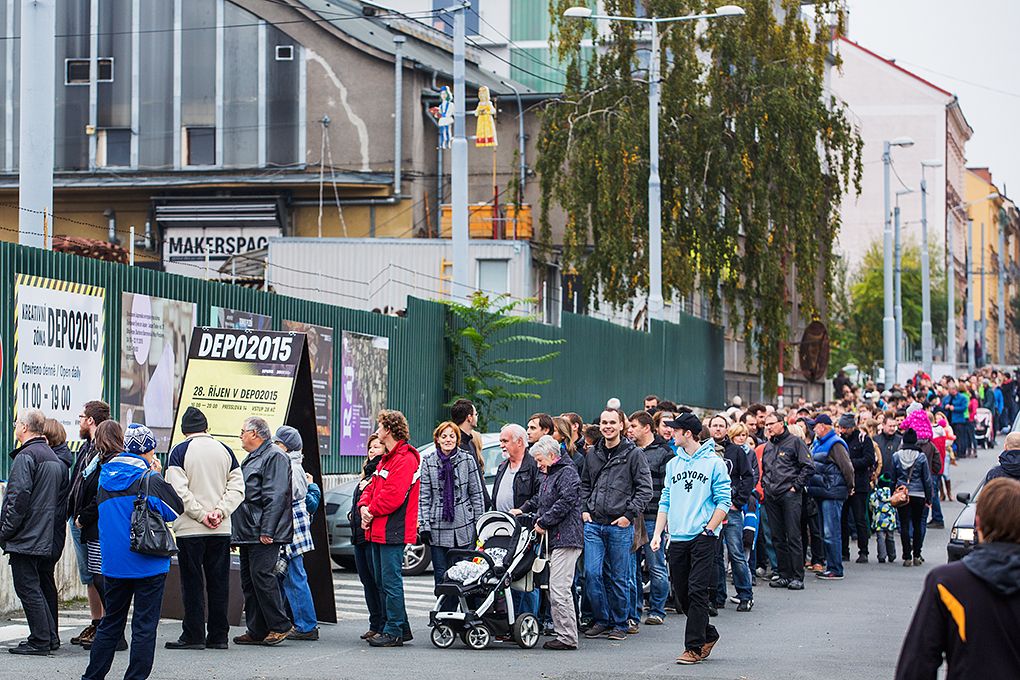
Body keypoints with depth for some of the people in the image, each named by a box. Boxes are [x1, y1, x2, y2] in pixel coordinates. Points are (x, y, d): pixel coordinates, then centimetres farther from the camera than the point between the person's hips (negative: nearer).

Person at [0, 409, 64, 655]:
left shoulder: (26, 456, -13)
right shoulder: (53, 457, 16)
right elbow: (61, 495, 19)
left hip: (25, 537, -9)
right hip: (46, 539, 9)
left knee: (27, 587, -5)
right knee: (36, 586, 16)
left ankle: (40, 641, -5)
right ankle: (49, 636, 16)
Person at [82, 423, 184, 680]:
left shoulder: (106, 477, 5)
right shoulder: (150, 480, -12)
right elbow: (175, 510, -3)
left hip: (113, 563, 5)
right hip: (148, 564, -5)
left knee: (111, 622, 17)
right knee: (145, 625, 2)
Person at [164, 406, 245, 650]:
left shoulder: (179, 451, -4)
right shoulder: (224, 450, 9)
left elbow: (178, 490, -14)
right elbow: (237, 487, 3)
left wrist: (201, 514, -11)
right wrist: (220, 511, -5)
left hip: (190, 529, -4)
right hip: (222, 530, 4)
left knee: (192, 583, 1)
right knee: (219, 582, 8)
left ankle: (193, 636, 1)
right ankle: (218, 636, 10)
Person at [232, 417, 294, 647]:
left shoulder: (274, 457, -10)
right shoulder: (251, 459, 22)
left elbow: (275, 497, -18)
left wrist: (266, 531, -23)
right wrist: (237, 532, 20)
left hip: (264, 535, -10)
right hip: (248, 534, 10)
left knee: (262, 576, -13)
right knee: (249, 581, 8)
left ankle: (279, 626, -7)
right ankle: (256, 631, 11)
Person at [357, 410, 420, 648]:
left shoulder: (405, 459, -13)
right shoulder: (386, 459, 20)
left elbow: (393, 494, -21)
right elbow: (372, 487, 21)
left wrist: (372, 511, -10)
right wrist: (364, 507, 2)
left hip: (393, 531, -10)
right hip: (378, 530, 10)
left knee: (390, 582, -8)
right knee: (382, 581, 13)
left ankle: (394, 632, -5)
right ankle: (401, 628, 19)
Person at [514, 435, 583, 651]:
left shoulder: (567, 473, -8)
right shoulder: (548, 475, 22)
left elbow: (565, 502, -18)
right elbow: (540, 500, 36)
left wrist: (542, 522, -13)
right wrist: (523, 510, 22)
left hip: (565, 539, -10)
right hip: (554, 539, 10)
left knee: (559, 589, -12)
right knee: (554, 590, 9)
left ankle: (567, 638, -10)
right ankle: (561, 633, 12)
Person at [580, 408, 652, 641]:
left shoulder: (633, 454, -2)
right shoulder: (593, 454, 12)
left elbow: (645, 488, -5)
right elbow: (584, 484, 23)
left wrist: (629, 514, -10)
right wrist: (584, 509, 10)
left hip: (620, 526, -4)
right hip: (594, 524, 4)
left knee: (618, 578, 3)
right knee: (592, 573, -5)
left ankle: (619, 624, 14)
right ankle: (602, 620, 8)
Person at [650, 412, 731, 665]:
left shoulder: (713, 462, -2)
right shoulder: (673, 464, 15)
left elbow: (723, 501, -4)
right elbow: (665, 501, 16)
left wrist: (709, 530, -12)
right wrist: (657, 533, 7)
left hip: (702, 538, -6)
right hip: (676, 539, 6)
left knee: (697, 592, -10)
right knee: (682, 594, 7)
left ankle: (694, 647, -8)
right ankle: (708, 635, 24)